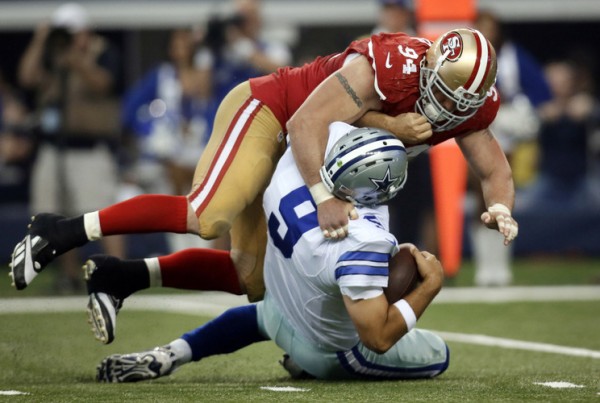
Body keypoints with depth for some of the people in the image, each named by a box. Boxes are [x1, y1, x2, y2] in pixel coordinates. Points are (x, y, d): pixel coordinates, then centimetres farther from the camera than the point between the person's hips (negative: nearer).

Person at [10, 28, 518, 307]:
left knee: (251, 278, 1)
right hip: (268, 112, -9)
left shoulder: (469, 106, -7)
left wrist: (501, 207, -21)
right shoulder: (389, 66, -31)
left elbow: (495, 170, 2)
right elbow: (306, 125, -34)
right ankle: (61, 233, -24)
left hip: (307, 162, 9)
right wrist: (325, 198, -43)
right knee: (209, 217, -32)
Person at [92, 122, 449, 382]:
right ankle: (325, 367, 4)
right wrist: (431, 285, -28)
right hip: (329, 349, -5)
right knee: (437, 355, 16)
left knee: (264, 313, 40)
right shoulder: (363, 243, -41)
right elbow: (378, 339, -37)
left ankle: (170, 355, 16)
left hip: (282, 316, 5)